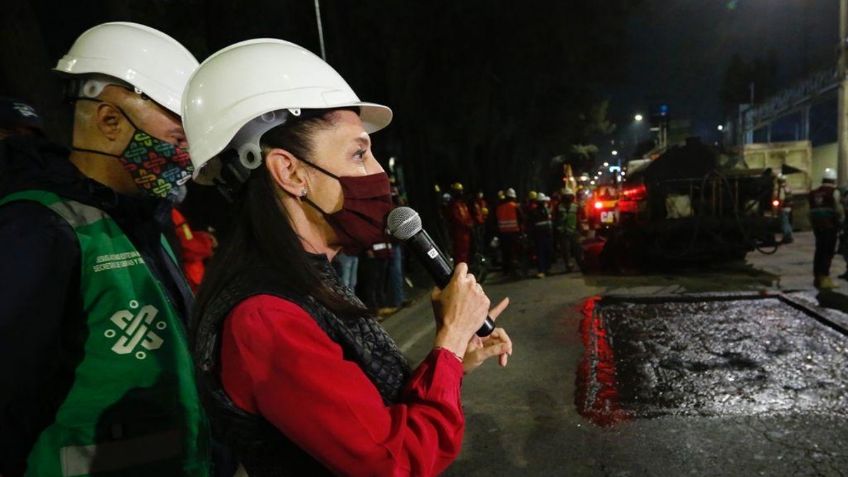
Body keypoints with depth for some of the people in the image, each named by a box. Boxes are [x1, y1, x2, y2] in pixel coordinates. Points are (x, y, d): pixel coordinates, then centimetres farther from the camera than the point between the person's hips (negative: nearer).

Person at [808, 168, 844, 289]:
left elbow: (812, 211, 10)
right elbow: (839, 210, -12)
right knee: (828, 252, -4)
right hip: (830, 226, -6)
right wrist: (841, 220, 2)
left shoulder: (814, 193, 11)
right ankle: (824, 278, -8)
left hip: (817, 225, 6)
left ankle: (817, 277, 16)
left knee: (819, 250, 12)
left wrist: (813, 223, 14)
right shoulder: (834, 192, -8)